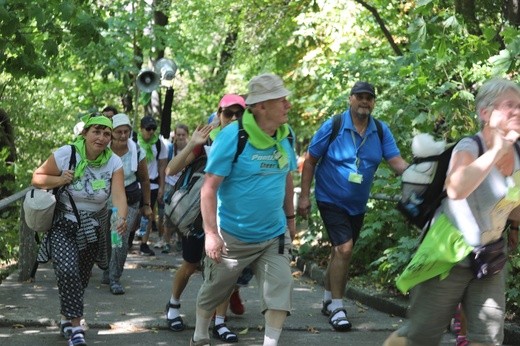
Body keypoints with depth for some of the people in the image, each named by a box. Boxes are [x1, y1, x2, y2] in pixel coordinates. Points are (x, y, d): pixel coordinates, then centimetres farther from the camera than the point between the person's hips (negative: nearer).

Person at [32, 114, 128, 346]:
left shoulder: (114, 163, -11)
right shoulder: (66, 154, -17)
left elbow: (118, 195, -26)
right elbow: (37, 178, -7)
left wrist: (122, 218, -46)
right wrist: (60, 179, -25)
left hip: (93, 227, 3)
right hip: (63, 224, -3)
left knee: (81, 277, 14)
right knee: (68, 271, -23)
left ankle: (66, 320, 38)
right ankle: (75, 327, -15)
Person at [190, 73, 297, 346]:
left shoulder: (286, 135, -2)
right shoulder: (232, 136, -20)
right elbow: (209, 187, -20)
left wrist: (290, 217, 18)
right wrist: (211, 232, -25)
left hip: (274, 235, 4)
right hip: (232, 235, -4)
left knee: (280, 290, -8)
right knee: (213, 291, 15)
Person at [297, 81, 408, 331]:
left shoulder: (381, 131, -5)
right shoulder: (333, 125, -14)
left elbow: (396, 161, -14)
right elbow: (310, 160, -8)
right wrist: (304, 196, -12)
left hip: (357, 204, 5)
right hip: (331, 199, -5)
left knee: (341, 251, 17)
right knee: (344, 248, -17)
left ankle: (328, 300, 34)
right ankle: (337, 308, -6)